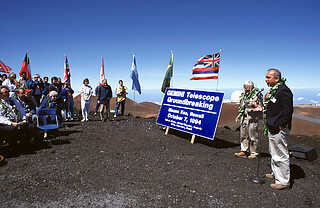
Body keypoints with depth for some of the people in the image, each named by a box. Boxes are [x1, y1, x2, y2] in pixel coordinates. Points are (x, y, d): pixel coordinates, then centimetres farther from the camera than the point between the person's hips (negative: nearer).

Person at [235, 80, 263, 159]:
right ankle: (244, 151, 19)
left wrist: (253, 104, -20)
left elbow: (260, 106, -7)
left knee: (253, 136, -1)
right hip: (244, 118, 7)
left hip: (252, 119, -7)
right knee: (243, 135, 10)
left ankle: (253, 153, 9)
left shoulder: (257, 94, -4)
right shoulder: (243, 95, 17)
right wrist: (239, 116, 20)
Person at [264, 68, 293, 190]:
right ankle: (275, 174, 38)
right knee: (274, 153, 22)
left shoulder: (283, 90, -18)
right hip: (272, 128, 11)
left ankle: (283, 182, 10)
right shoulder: (273, 90, 13)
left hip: (279, 130, -11)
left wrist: (280, 125, -20)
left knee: (281, 155, -1)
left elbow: (288, 110, -22)